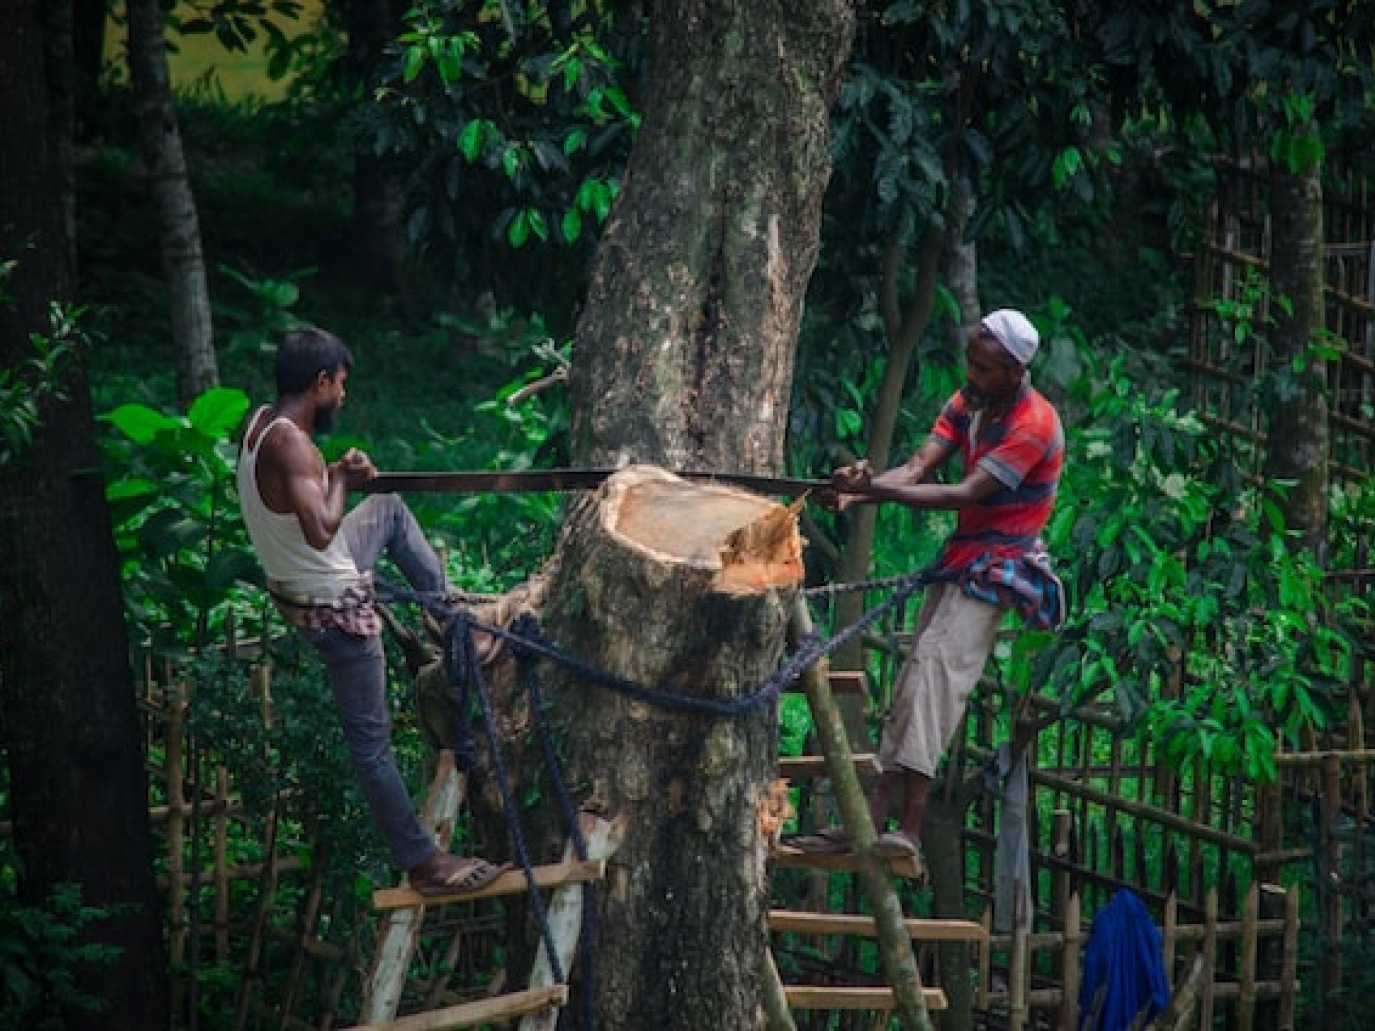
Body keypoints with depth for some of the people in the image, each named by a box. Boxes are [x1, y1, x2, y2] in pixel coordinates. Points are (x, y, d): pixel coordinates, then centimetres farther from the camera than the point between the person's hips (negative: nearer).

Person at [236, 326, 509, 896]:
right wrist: (341, 478, -22)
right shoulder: (290, 443, -30)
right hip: (333, 607, -9)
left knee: (390, 508, 30)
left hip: (300, 585, 9)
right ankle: (424, 862, 9)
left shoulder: (259, 421, -2)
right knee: (371, 739, 0)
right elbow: (320, 529, -40)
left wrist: (341, 476, 4)